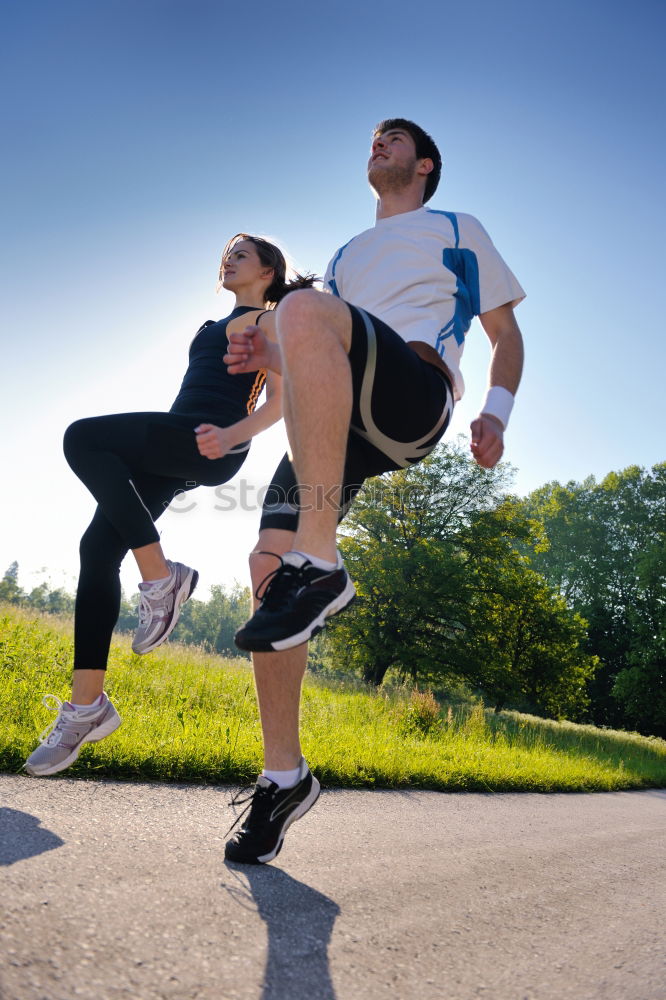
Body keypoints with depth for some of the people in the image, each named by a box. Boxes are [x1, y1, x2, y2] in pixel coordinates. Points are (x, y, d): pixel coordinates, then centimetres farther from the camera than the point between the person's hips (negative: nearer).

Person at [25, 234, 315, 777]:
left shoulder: (268, 322, 9)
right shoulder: (220, 325, 34)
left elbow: (278, 401, -4)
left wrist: (231, 437, -21)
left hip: (208, 447, -8)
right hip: (173, 450, 8)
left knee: (83, 437, -28)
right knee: (100, 546, -8)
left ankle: (161, 577, -21)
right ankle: (87, 705, -6)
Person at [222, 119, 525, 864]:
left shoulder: (458, 230, 27)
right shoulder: (347, 256, 39)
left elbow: (506, 333, 20)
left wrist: (495, 411, -1)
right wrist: (269, 357, 9)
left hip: (415, 394, -5)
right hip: (335, 419, 5)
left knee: (303, 306, -35)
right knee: (266, 564, -14)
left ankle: (319, 565, -36)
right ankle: (284, 775, -2)